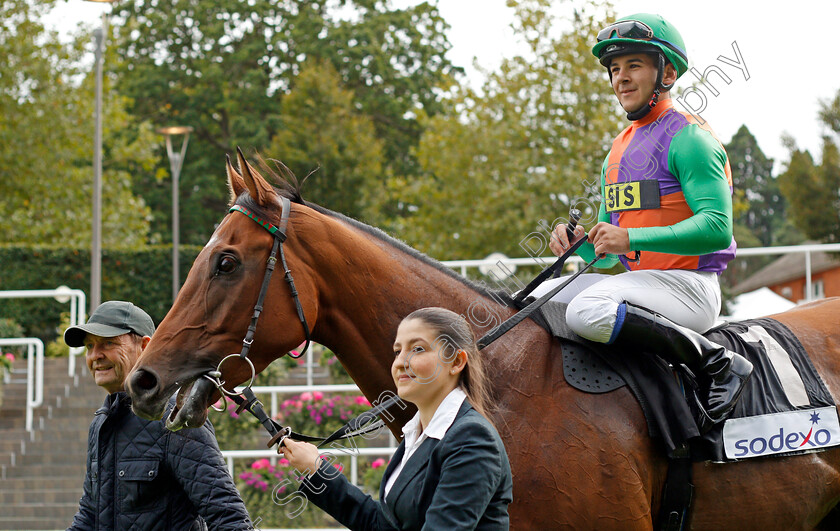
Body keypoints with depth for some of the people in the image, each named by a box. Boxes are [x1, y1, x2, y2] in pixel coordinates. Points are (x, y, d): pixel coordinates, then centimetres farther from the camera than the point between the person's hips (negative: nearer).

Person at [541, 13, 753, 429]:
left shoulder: (688, 138, -8)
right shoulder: (619, 150, 19)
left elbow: (717, 227, -20)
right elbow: (606, 255, 23)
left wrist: (630, 238, -26)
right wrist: (579, 242, -1)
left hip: (689, 286, -9)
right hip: (638, 281, 9)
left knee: (587, 310, -31)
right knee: (541, 295, 8)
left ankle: (718, 364, -21)